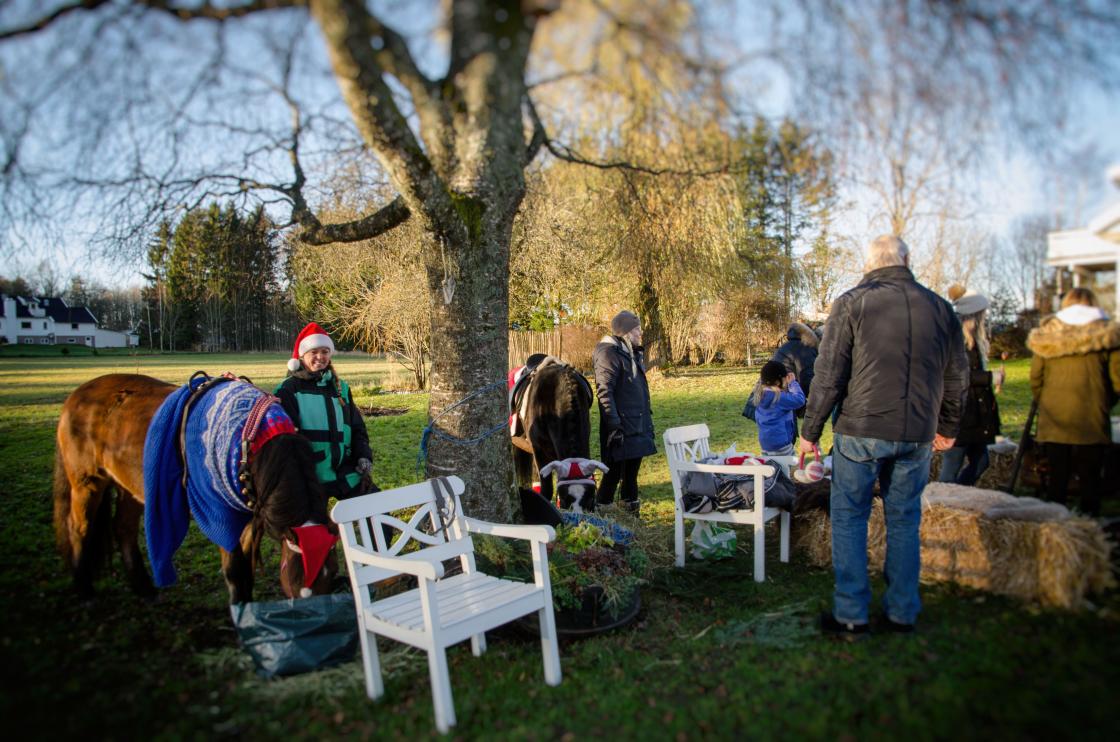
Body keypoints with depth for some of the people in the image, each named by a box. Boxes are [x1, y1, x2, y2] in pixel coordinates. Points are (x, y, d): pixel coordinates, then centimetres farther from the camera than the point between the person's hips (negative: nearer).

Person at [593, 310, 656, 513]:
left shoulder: (633, 353, 16)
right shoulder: (609, 354, -13)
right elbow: (604, 392, -19)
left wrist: (647, 418, 20)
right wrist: (614, 425, -23)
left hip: (638, 425, 9)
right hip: (621, 427, -9)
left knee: (632, 471, 15)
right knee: (614, 471, -5)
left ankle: (631, 509, 24)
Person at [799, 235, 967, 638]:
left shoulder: (852, 303, -5)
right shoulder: (939, 307, 8)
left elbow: (828, 375, -8)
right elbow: (957, 376, 14)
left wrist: (810, 429, -1)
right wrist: (948, 427, 27)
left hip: (861, 430, -4)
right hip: (917, 436, 4)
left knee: (849, 518, 6)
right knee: (905, 520, 15)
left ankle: (851, 615, 9)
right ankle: (902, 613, 22)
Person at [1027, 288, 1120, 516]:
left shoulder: (1046, 335, 4)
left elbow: (1035, 379, 5)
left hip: (1053, 421, 2)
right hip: (1091, 421, -2)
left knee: (1057, 476, 9)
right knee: (1090, 478, 6)